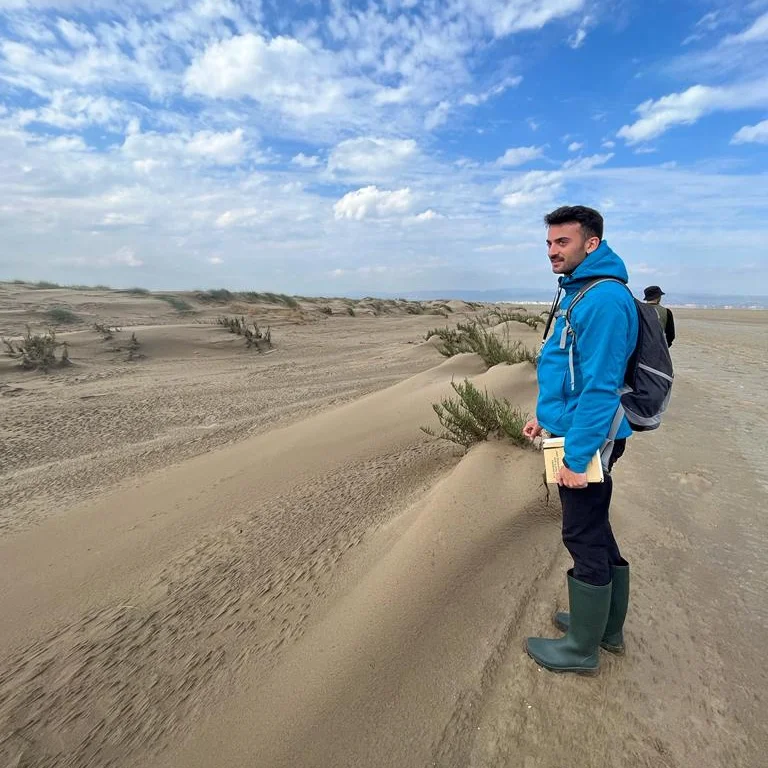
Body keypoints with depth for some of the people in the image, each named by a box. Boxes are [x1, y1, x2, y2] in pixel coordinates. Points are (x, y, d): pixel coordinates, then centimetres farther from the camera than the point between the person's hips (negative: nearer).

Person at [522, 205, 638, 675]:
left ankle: (582, 650, 21)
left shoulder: (605, 299, -20)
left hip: (587, 439, -10)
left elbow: (600, 387, -24)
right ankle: (608, 628, 38)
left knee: (585, 539, 3)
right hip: (575, 429, 10)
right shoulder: (579, 292, 13)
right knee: (596, 532, 20)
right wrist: (548, 416, 19)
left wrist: (576, 456, -23)